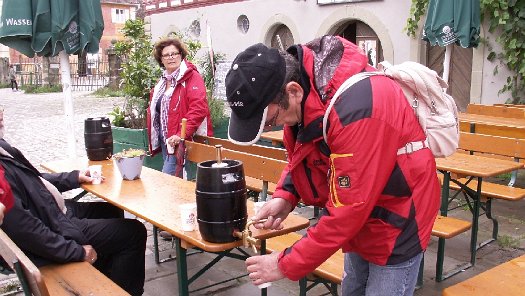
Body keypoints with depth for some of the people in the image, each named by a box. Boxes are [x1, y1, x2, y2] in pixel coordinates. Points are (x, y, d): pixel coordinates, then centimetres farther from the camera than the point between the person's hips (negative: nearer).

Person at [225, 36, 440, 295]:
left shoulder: (354, 109, -36)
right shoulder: (301, 80, -10)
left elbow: (348, 210, -31)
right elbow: (302, 154, 7)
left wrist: (286, 265, -22)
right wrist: (285, 195, -12)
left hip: (396, 220, -8)